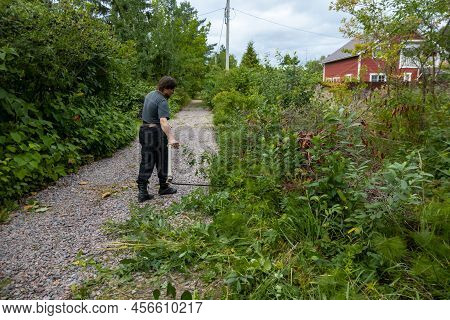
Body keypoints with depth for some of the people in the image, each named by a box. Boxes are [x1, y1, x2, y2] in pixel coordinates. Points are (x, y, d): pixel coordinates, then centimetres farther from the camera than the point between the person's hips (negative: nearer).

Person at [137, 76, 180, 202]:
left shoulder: (150, 94, 10)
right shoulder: (162, 102, -18)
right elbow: (163, 121, -35)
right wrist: (171, 138, -47)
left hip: (144, 131, 8)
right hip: (157, 133, -8)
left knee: (146, 162, 7)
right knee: (161, 161, 9)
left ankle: (142, 192, 4)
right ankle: (163, 187, 25)